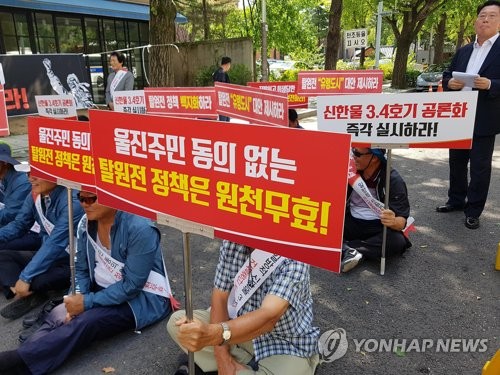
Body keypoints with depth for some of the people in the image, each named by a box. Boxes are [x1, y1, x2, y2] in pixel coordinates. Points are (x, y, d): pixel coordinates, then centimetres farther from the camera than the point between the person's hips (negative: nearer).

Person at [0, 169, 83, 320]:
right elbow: (19, 224, 10)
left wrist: (25, 276, -28)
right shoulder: (35, 195, 0)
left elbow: (55, 244, -29)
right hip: (47, 255, 9)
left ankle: (26, 295, 0)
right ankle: (29, 294, -19)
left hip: (72, 263, -9)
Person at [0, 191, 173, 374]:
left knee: (85, 323, -28)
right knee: (58, 315, -18)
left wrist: (87, 302, -20)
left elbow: (132, 286, -22)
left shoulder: (140, 229, -25)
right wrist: (77, 299, -12)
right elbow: (81, 269, 6)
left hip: (142, 297, -7)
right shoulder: (86, 223, -3)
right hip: (103, 289, 7)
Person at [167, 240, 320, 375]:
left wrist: (212, 334, -55)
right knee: (177, 321, -7)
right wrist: (223, 356, -17)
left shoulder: (293, 256, -27)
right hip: (242, 327, 6)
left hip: (287, 346, -5)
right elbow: (220, 296, -6)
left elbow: (268, 317, -38)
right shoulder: (232, 242, -11)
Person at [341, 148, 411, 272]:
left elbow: (402, 220, -18)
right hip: (351, 223, 2)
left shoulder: (393, 181, -13)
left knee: (397, 241, -34)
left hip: (378, 227, -2)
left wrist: (393, 222, -41)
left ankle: (345, 247, -27)